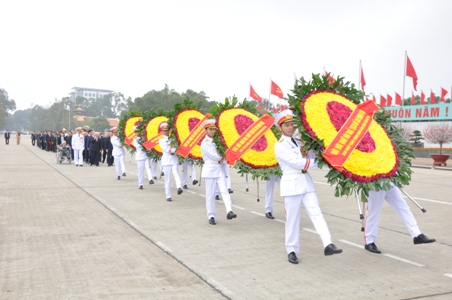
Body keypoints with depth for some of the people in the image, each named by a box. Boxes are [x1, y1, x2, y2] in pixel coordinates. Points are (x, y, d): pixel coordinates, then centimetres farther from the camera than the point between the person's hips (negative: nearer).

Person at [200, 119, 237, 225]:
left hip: (219, 169, 5)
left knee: (224, 190, -10)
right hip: (210, 169, -5)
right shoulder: (205, 143, -7)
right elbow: (214, 156, -14)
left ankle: (229, 211, -20)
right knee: (210, 194, 1)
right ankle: (211, 216, 8)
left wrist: (221, 158, -7)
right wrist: (223, 157, 1)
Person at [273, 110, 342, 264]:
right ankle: (291, 251, 12)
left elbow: (312, 158, 8)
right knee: (292, 219, 0)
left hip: (306, 182, 6)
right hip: (291, 184, -6)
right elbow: (297, 163, -14)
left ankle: (328, 245, -12)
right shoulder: (279, 146, -5)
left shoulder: (299, 143, 17)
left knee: (316, 213, -6)